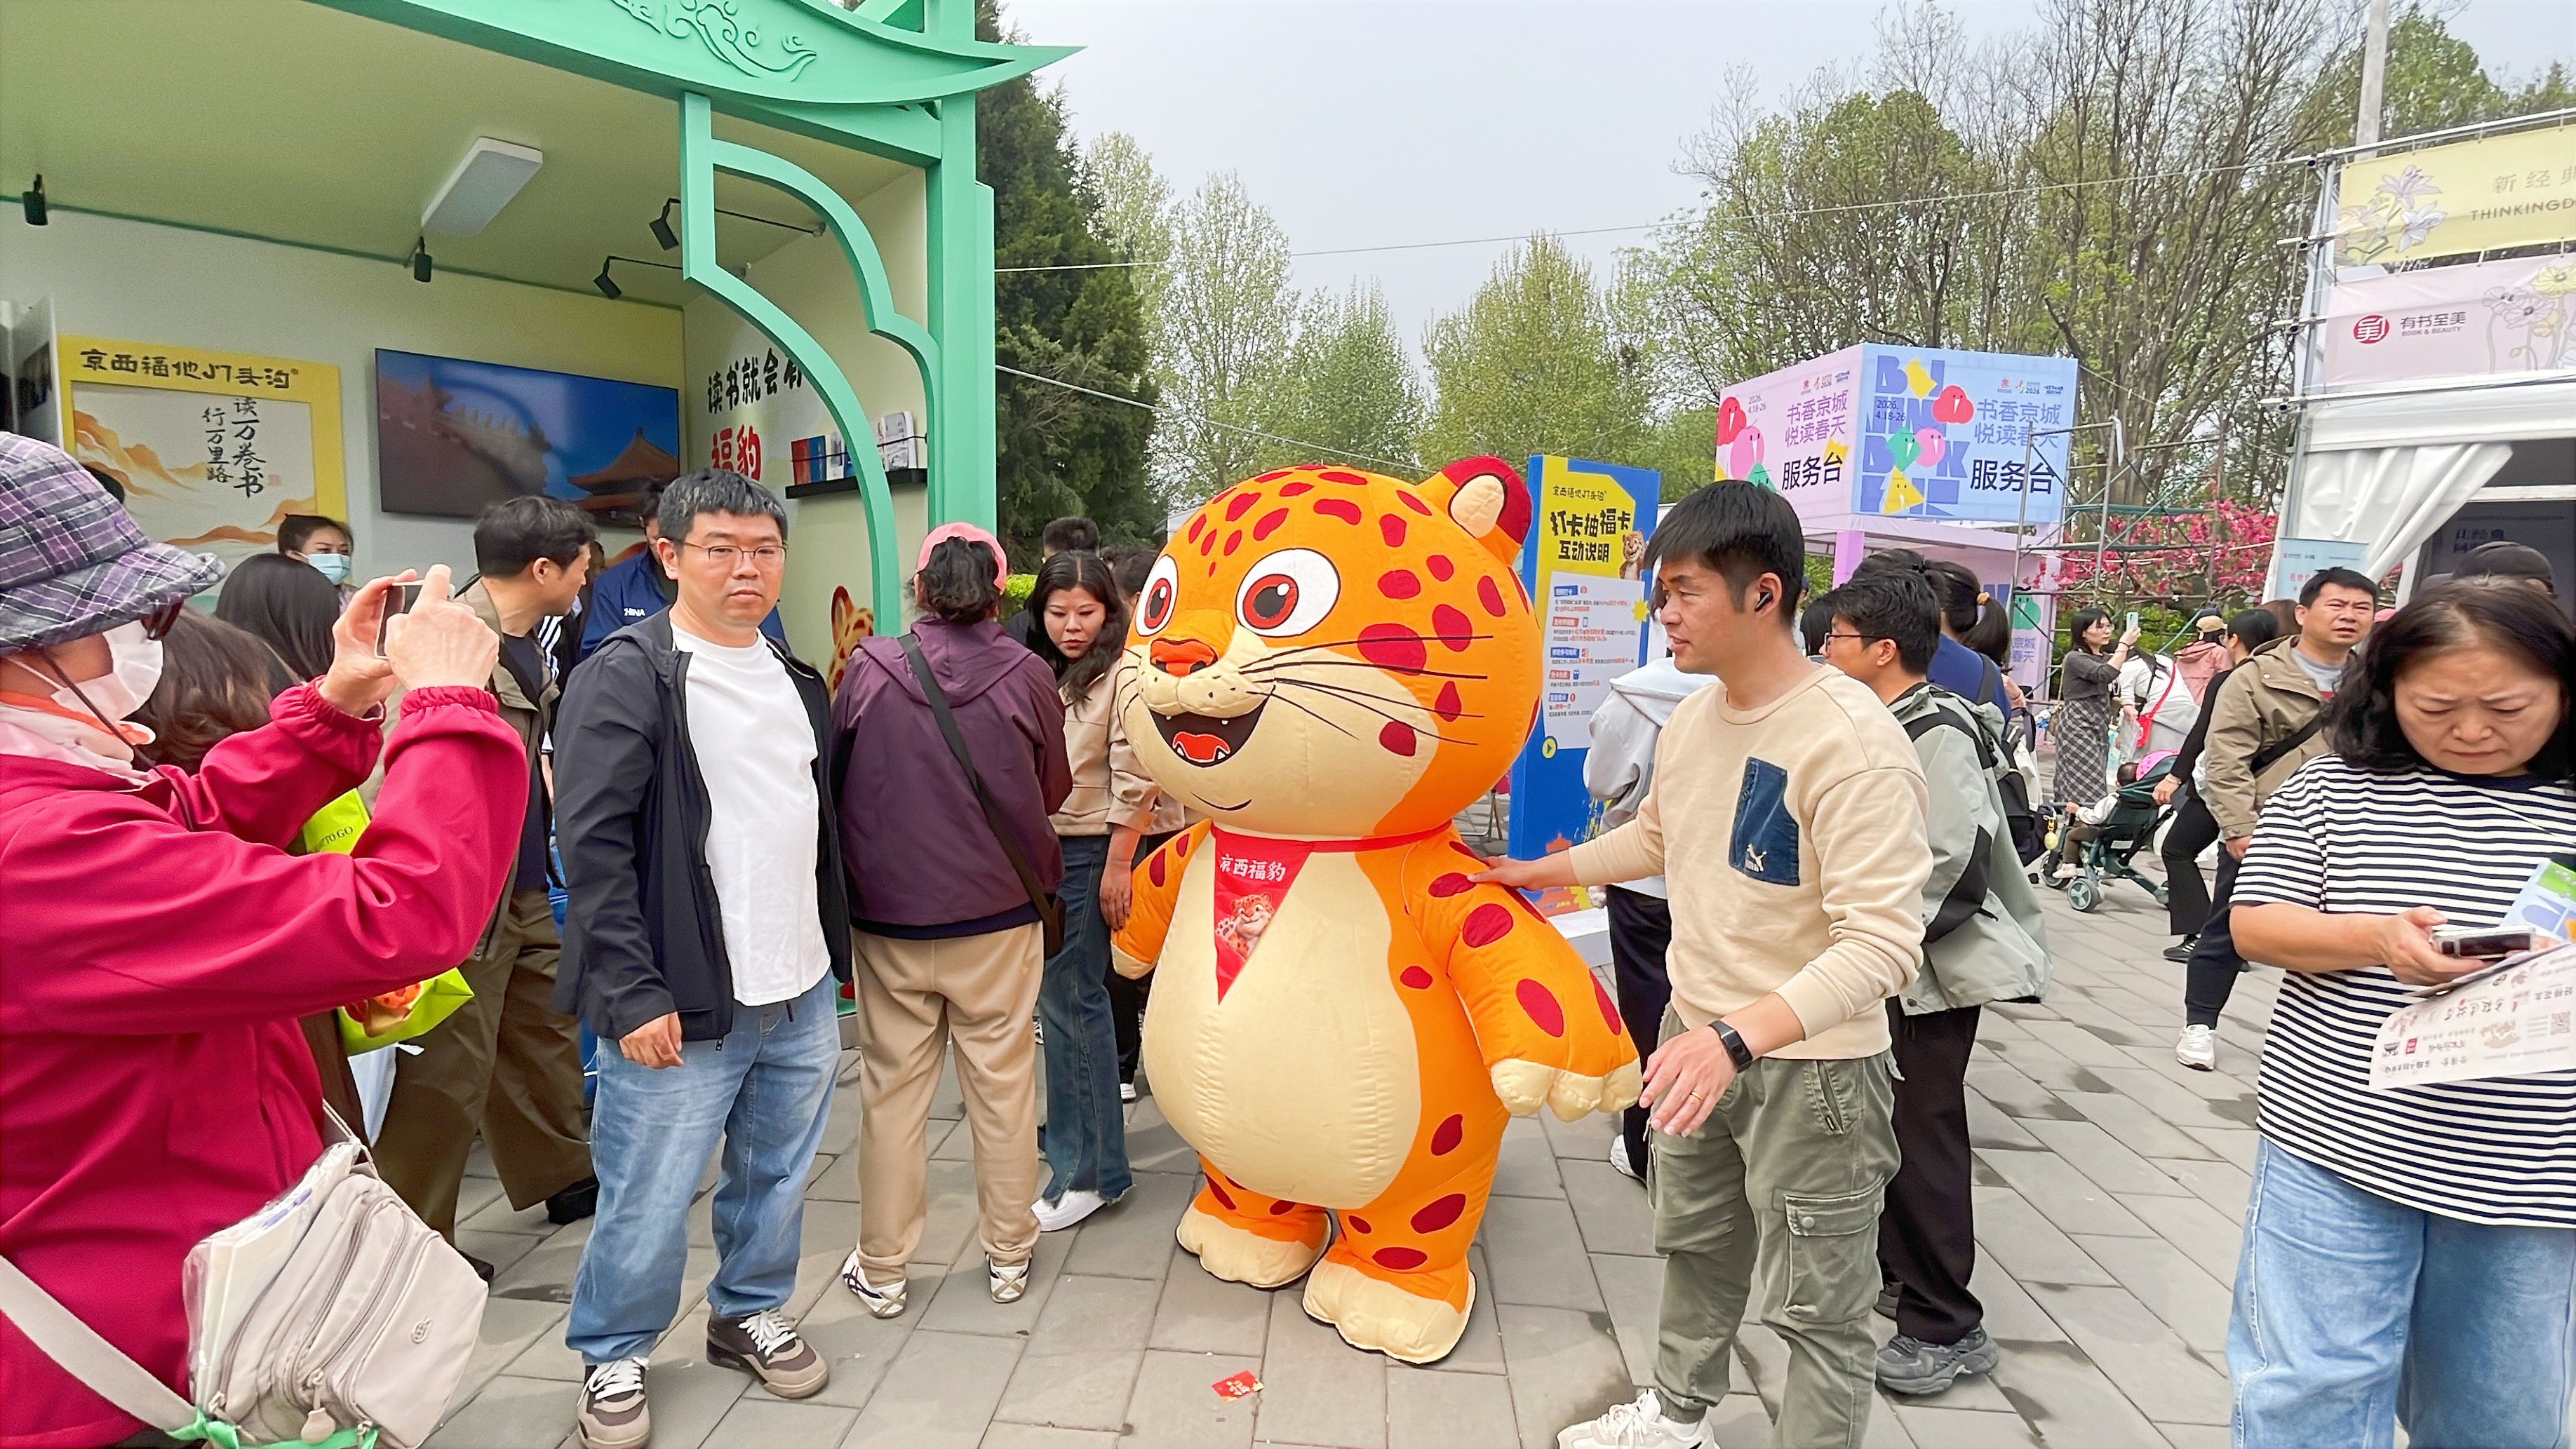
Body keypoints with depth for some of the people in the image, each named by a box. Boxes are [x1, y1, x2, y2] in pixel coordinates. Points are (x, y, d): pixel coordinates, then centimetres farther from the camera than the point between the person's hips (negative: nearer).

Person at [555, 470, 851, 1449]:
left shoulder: (796, 679, 12)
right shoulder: (625, 676, -10)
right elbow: (593, 847, -14)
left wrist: (834, 954, 17)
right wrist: (634, 994, -18)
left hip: (804, 999, 6)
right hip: (681, 1005, -6)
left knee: (776, 1181, 18)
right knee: (648, 1203, 7)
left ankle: (749, 1313, 40)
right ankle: (613, 1356, 31)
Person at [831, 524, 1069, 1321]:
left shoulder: (868, 668, -10)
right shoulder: (1027, 676, -11)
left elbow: (834, 778, 3)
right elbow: (1053, 790, 2)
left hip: (888, 915, 1)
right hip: (997, 913, 0)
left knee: (892, 1091, 13)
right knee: (1003, 1084, 13)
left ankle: (881, 1270, 26)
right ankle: (1009, 1256, 27)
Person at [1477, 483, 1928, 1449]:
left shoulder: (1852, 741, -25)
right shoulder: (1691, 719, 0)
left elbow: (1882, 941, -29)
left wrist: (1742, 1035, -40)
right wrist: (1540, 872, 23)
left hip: (1810, 1063, -8)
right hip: (1697, 1034, 8)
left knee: (1817, 1302, 7)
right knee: (1695, 1243, 26)